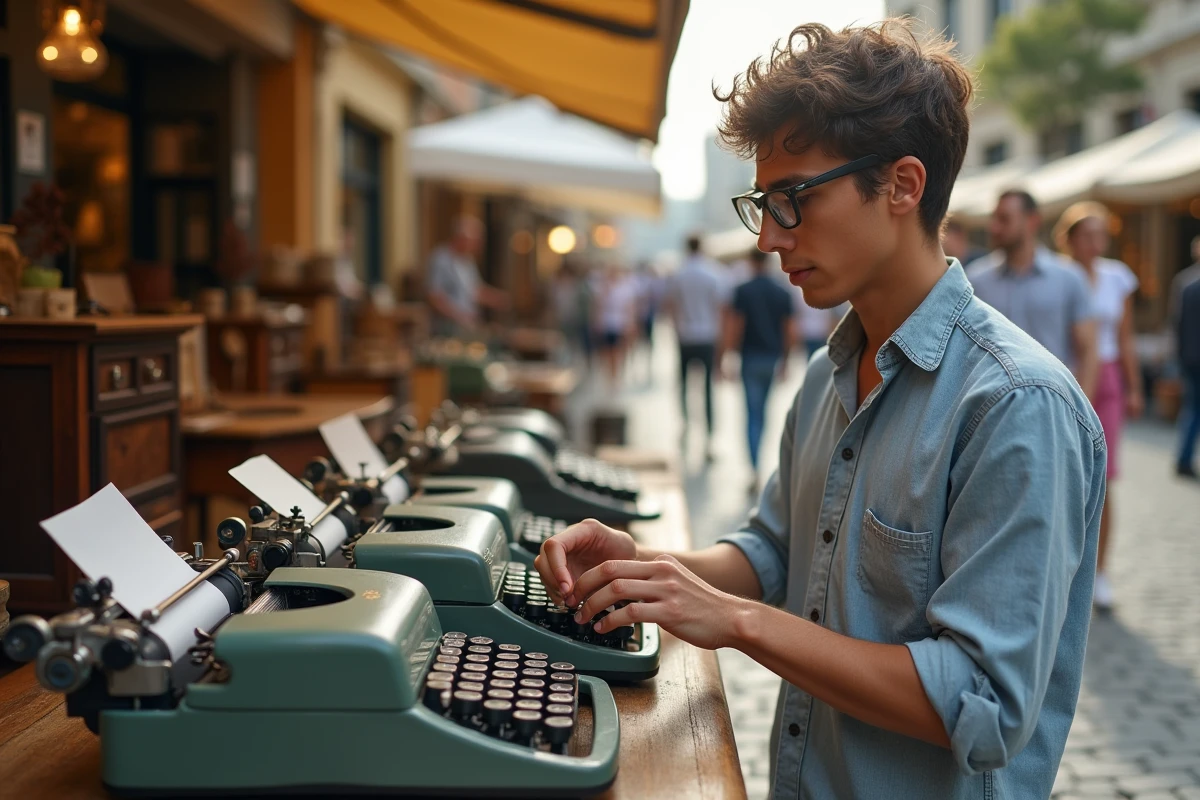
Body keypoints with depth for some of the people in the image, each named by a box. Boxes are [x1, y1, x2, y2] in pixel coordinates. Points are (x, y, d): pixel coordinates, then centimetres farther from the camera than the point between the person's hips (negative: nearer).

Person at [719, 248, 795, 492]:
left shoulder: (742, 291, -8)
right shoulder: (783, 293, 4)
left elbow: (733, 330, -12)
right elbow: (791, 332, 6)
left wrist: (720, 358, -5)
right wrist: (784, 361, 17)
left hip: (751, 357, -4)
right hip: (772, 358, 4)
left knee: (753, 413, -5)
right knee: (762, 409, 19)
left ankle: (756, 470, -14)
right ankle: (756, 457, 32)